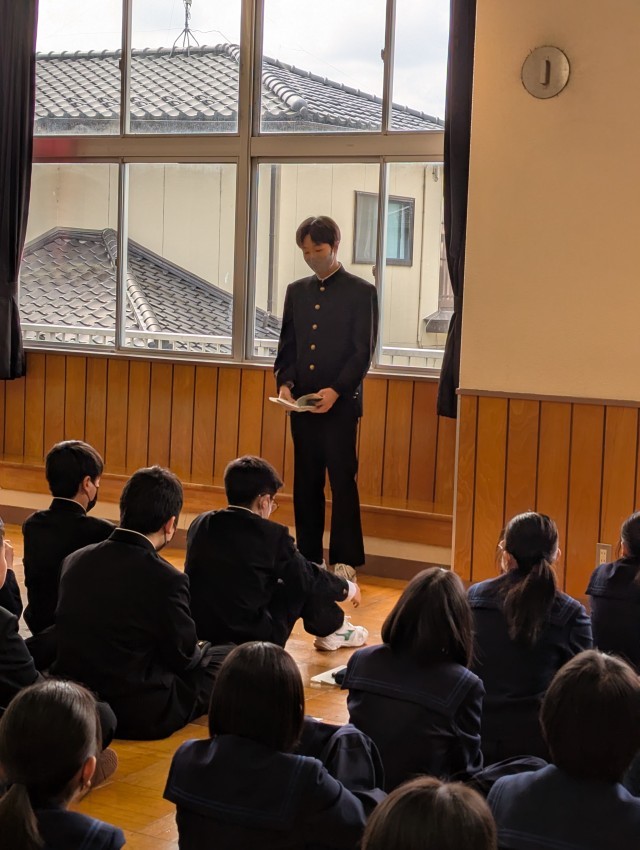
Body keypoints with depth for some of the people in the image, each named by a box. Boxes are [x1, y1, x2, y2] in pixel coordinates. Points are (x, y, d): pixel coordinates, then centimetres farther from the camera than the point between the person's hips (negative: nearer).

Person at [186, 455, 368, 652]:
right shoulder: (272, 535, -14)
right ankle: (332, 630, 34)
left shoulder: (200, 524, 0)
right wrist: (347, 588, 21)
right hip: (251, 638, -6)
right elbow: (309, 578, 1)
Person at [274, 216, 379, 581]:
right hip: (302, 402, 5)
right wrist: (286, 381, -3)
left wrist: (336, 390, -17)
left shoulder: (361, 292, -2)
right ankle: (308, 557, 15)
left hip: (341, 403, -5)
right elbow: (287, 345, 15)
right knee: (306, 483, 8)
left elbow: (363, 351, -6)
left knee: (342, 481, -2)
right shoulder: (296, 291, 14)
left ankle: (345, 561, 4)